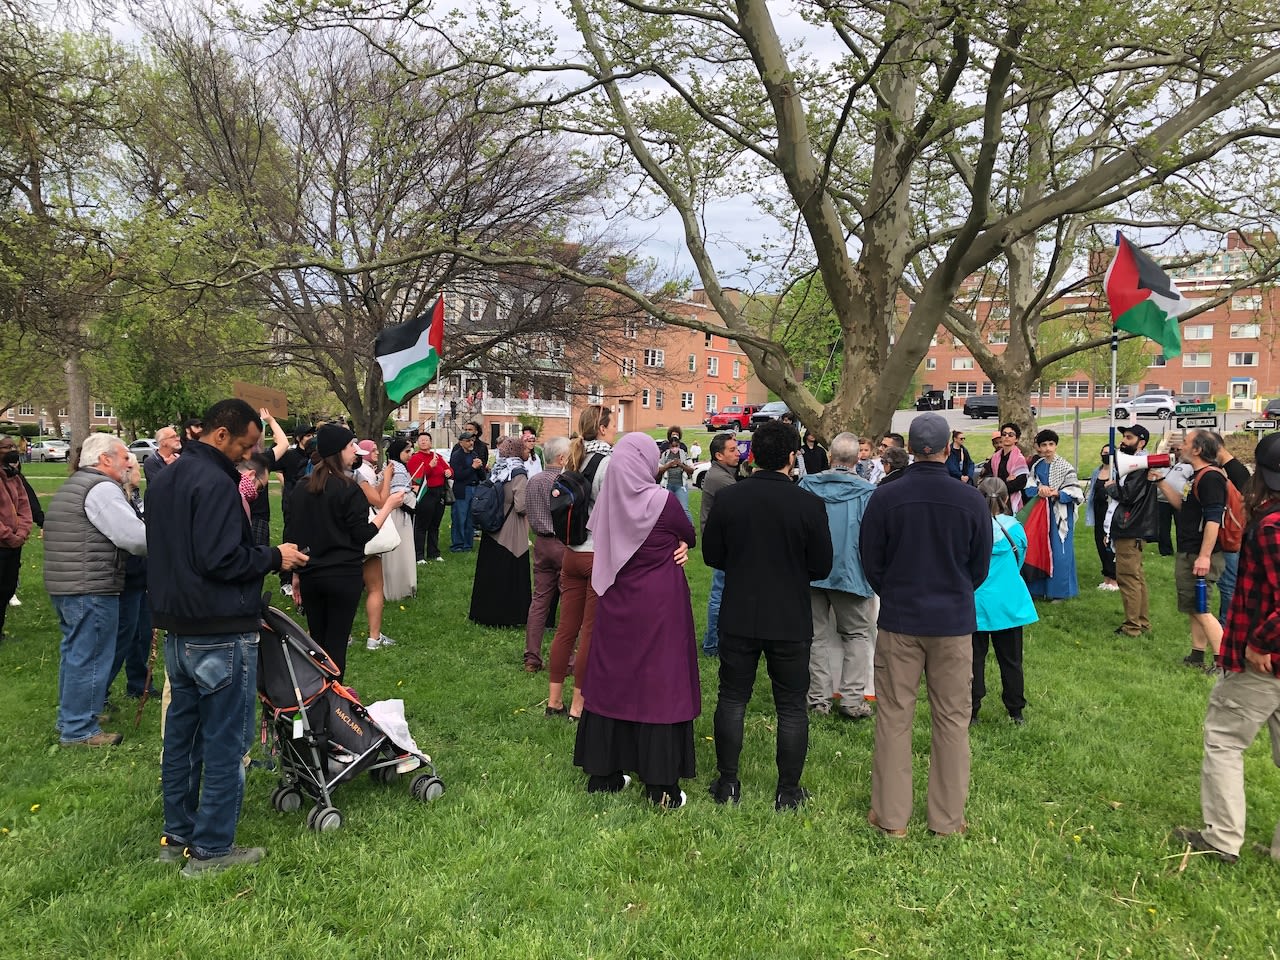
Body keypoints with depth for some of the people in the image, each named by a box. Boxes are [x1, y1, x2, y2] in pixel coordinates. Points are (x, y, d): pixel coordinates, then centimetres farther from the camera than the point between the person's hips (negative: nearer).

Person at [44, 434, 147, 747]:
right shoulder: (103, 489, -15)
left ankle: (68, 718, 32)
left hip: (64, 586, 11)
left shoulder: (71, 486, 19)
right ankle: (79, 730, 5)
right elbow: (135, 537, -21)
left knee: (74, 652, 21)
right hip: (92, 589, -11)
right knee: (90, 658, -2)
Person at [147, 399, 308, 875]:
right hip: (221, 633, -10)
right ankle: (210, 848, 8)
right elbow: (222, 560, -25)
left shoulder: (164, 480, 13)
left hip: (178, 629, 10)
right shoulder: (215, 483, -19)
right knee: (225, 741, 0)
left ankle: (177, 835, 29)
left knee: (181, 734, 17)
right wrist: (274, 557, -11)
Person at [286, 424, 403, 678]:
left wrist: (296, 572, 17)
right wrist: (389, 506, -4)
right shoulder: (349, 490, -13)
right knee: (336, 643, 1)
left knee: (315, 640, 14)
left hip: (310, 575, 6)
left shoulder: (302, 488, 6)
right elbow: (362, 535, -11)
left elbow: (291, 534, 9)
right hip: (344, 575, -5)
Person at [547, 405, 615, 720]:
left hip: (572, 553, 7)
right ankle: (578, 706, 8)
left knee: (566, 629, 12)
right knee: (591, 633, 1)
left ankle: (554, 701, 20)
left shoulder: (574, 461, 8)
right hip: (601, 555, -7)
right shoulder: (608, 463, -13)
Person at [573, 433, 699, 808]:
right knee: (659, 684, 2)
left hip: (616, 603, 5)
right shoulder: (661, 501, -15)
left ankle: (603, 773, 24)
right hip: (659, 604, -5)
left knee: (611, 679, 13)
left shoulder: (609, 499, -1)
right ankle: (661, 784, 8)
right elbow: (689, 535, 0)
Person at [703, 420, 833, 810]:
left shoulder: (726, 498, -8)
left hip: (738, 617, 2)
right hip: (791, 620, -1)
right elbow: (821, 567, -6)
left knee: (732, 698, 14)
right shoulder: (808, 504, -13)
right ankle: (788, 790, 18)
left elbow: (711, 555, 1)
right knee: (791, 706, 11)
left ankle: (727, 783, 23)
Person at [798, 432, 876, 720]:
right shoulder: (867, 492, -10)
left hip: (811, 574, 3)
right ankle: (852, 699, 5)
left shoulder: (807, 486, -2)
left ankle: (818, 699, 15)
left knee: (817, 636, 11)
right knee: (857, 635, 11)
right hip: (850, 574, -2)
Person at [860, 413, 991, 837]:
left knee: (893, 718, 8)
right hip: (954, 622, 1)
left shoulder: (886, 497, -10)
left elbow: (871, 561, 0)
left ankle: (891, 816, 16)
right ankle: (947, 818, 20)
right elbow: (980, 567, 5)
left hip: (899, 621, -1)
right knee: (952, 721, 11)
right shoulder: (971, 500, -6)